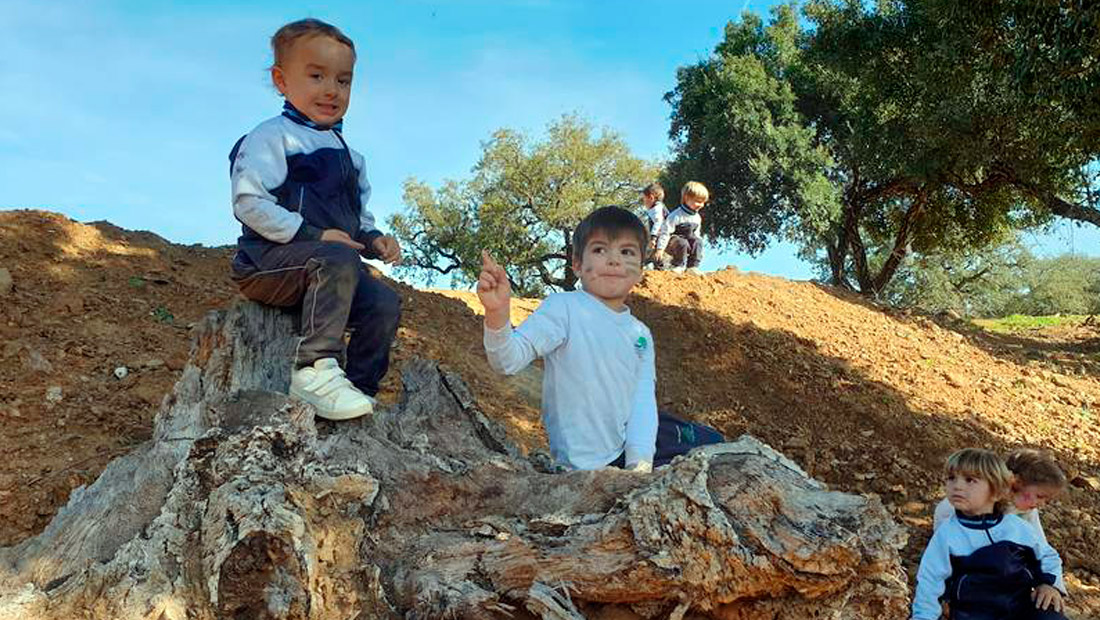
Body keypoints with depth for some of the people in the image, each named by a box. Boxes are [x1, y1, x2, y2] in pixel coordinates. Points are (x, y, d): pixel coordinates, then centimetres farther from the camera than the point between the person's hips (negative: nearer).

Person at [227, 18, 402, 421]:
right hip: (267, 262, -7)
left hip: (331, 266, 7)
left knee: (384, 304, -13)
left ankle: (360, 389, -8)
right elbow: (249, 203, -15)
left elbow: (359, 216, 27)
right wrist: (314, 235, -21)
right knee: (339, 260, -35)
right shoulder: (272, 137, -4)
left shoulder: (347, 155, 20)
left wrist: (373, 238, 3)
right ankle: (315, 369, -34)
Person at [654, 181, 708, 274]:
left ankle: (693, 266, -12)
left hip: (687, 239, 7)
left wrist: (698, 251, 16)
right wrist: (660, 248, -27)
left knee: (698, 241, -18)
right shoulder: (676, 216, -22)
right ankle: (679, 266, -16)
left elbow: (696, 233, 17)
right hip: (671, 241, -7)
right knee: (682, 243, -35)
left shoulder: (697, 217, 3)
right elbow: (666, 232, -23)